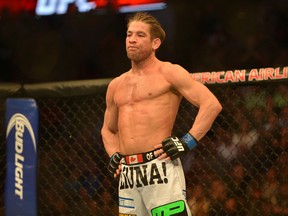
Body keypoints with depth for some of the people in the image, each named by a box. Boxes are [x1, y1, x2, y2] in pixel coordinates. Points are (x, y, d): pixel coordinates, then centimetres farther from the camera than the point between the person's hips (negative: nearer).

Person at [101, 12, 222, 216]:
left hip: (160, 167, -6)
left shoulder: (168, 73, 1)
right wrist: (113, 154, 13)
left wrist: (187, 142, -13)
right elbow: (108, 129, 33)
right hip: (127, 173, 6)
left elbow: (212, 104, -7)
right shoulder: (116, 85, 20)